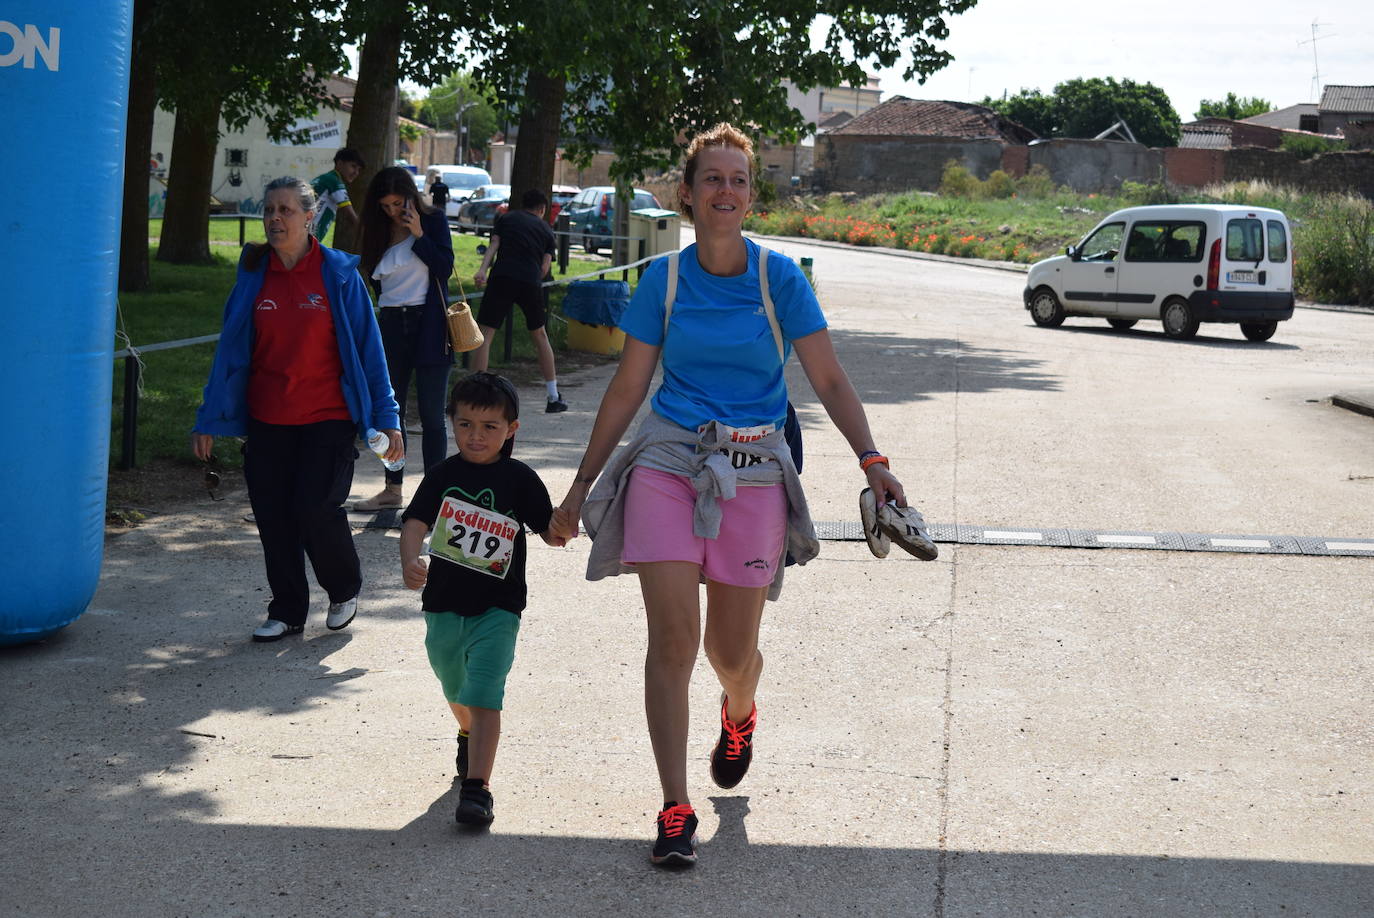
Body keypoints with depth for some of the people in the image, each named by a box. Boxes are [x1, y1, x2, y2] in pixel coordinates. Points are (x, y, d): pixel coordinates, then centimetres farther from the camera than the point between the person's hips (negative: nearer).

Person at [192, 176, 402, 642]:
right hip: (267, 420, 3)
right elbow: (231, 350, 7)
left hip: (327, 419, -3)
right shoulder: (253, 275, 3)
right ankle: (286, 612, 22)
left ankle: (345, 590, 19)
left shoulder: (338, 273, -5)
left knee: (317, 512, -9)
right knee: (274, 518, 5)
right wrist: (209, 419, 6)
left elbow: (367, 348, -1)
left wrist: (386, 417, -4)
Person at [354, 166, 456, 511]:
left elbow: (445, 268, -10)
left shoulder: (433, 221, -1)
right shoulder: (380, 231, 10)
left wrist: (419, 235, -15)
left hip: (428, 327, -5)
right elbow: (376, 280, 15)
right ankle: (393, 489, 19)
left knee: (431, 415, -3)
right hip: (391, 326, 5)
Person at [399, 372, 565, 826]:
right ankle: (470, 738, 54)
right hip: (444, 605, 3)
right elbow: (415, 523, -12)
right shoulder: (443, 476, -2)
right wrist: (409, 561, -32)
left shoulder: (519, 479, -4)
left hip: (497, 607, -3)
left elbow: (550, 533, -1)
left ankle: (477, 787, -16)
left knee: (484, 695, -15)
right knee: (456, 692, 24)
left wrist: (562, 527, -25)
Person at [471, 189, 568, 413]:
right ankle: (554, 398, 24)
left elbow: (494, 245, 2)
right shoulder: (545, 229, 22)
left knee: (485, 334, 0)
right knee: (540, 335, 19)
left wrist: (482, 269, -9)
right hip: (531, 282, 2)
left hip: (502, 277, -2)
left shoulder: (505, 218, 19)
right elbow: (545, 267, 11)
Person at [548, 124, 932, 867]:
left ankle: (739, 716, 45)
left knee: (732, 651, 7)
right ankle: (675, 811, -2)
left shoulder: (779, 278, -2)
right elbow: (628, 388, 8)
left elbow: (829, 380, -3)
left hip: (752, 472, 0)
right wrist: (582, 484, 9)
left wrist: (871, 459, -17)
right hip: (667, 462, 0)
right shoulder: (664, 279, 2)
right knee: (673, 639, -10)